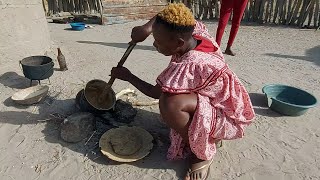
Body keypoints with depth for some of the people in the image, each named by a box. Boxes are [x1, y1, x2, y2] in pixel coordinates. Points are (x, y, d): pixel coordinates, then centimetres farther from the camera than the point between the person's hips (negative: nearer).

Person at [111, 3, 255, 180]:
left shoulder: (189, 66, -34)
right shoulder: (197, 32, -12)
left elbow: (155, 92, -18)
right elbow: (172, 15, 9)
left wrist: (128, 76, -4)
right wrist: (148, 27, -4)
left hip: (229, 118, -9)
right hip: (227, 103, 9)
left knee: (170, 103, -32)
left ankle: (203, 152, -4)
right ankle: (211, 135, 17)